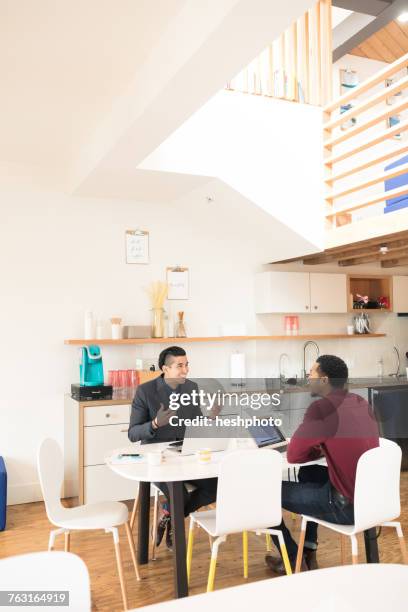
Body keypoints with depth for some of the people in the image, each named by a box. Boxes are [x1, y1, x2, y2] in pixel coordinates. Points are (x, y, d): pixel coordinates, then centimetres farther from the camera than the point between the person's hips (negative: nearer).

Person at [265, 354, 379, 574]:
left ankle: (294, 561, 21)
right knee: (308, 473, 31)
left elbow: (293, 455, -11)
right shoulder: (362, 403, 6)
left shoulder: (321, 408, -19)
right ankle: (308, 552, 33)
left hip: (347, 506, -8)